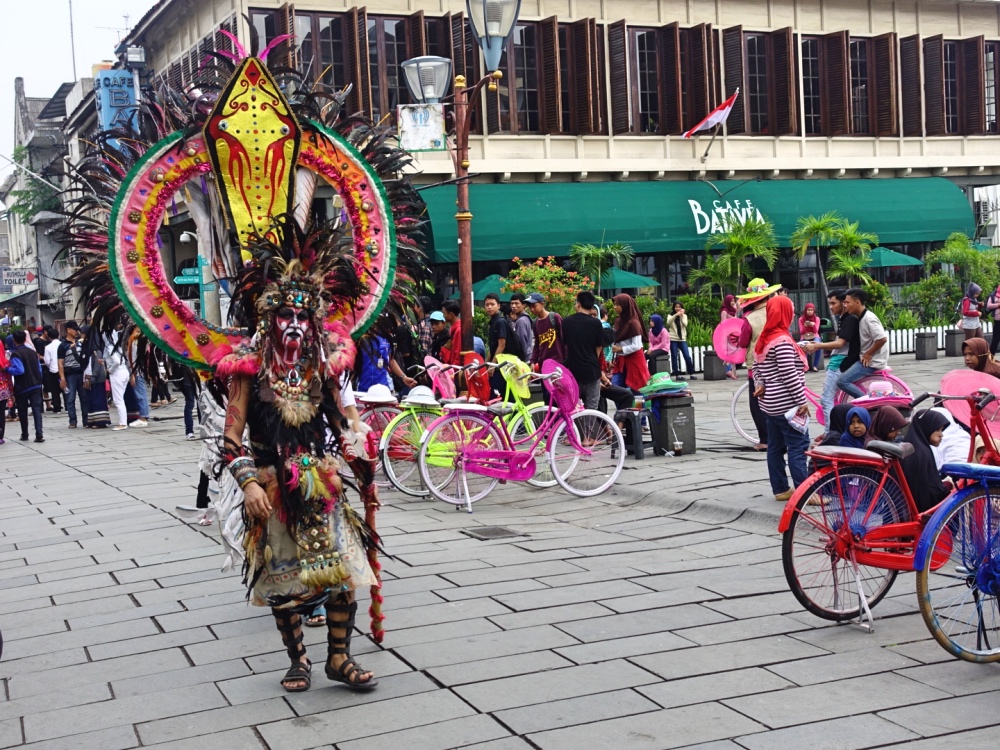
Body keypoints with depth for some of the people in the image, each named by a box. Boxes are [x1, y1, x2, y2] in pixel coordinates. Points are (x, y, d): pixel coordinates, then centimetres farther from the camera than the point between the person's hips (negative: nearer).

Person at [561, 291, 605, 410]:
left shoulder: (566, 321, -2)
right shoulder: (595, 323, -8)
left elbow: (564, 345, 8)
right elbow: (599, 348, -1)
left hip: (573, 369, 2)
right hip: (591, 370, -2)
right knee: (591, 408, 5)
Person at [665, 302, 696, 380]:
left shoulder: (684, 316, 12)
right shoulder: (670, 316, 6)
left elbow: (685, 324, -6)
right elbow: (668, 323, -16)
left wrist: (681, 316, -15)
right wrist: (676, 315, -26)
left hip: (682, 339, 1)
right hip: (673, 339, -1)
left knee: (687, 357, -6)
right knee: (674, 357, -1)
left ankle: (691, 374, 0)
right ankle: (677, 374, 4)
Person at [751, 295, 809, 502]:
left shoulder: (764, 339, 11)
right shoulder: (782, 340, -18)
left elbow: (756, 367, 16)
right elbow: (789, 374, -21)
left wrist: (760, 384, 0)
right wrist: (802, 401, -18)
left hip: (770, 403, 9)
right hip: (786, 403, -9)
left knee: (775, 446, 10)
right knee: (798, 446, -8)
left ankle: (780, 489, 14)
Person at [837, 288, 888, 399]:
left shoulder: (868, 318, -19)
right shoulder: (861, 317, 11)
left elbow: (882, 339, -27)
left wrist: (868, 354, -18)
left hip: (872, 361, -10)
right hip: (867, 359, 10)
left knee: (842, 381, -17)